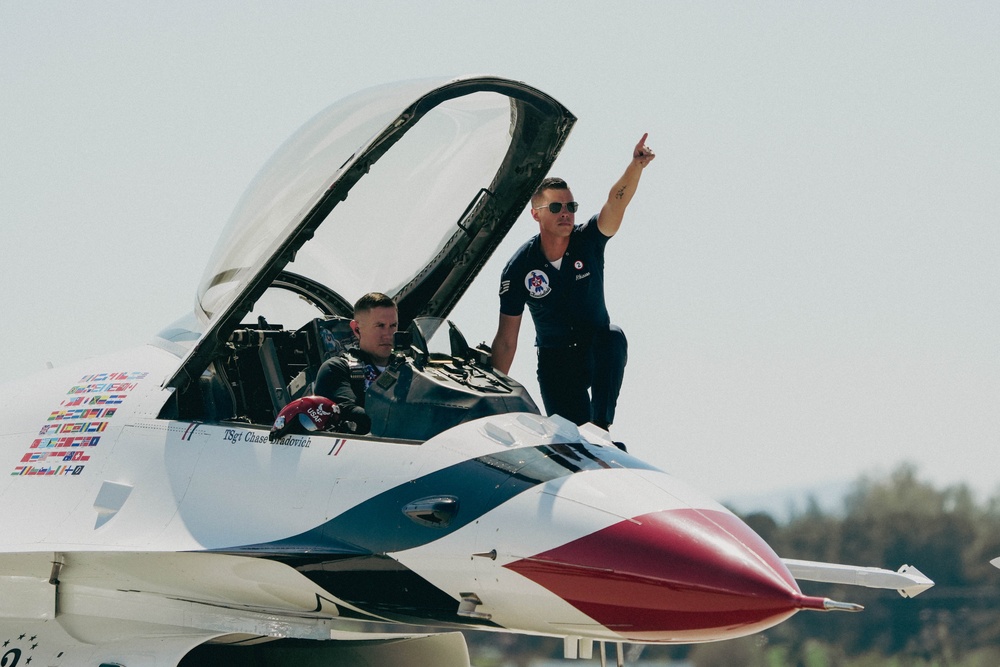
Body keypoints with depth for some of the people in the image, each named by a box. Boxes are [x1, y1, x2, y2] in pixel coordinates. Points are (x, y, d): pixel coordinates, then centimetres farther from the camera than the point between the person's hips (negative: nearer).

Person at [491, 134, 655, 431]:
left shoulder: (587, 241, -10)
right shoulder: (519, 268, -12)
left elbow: (616, 203, -30)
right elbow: (506, 338, -8)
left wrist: (636, 166, -49)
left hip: (598, 345, 0)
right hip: (556, 359, 0)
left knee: (613, 339, -35)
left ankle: (601, 426, -29)